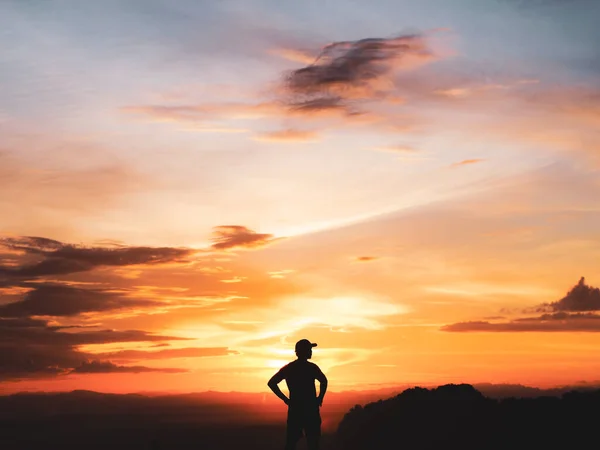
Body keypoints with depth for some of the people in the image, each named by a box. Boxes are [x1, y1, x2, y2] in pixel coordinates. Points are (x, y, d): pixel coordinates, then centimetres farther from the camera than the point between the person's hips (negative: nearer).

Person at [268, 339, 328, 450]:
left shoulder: (287, 368, 10)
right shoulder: (311, 367, -6)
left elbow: (271, 383, 8)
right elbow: (324, 381, -20)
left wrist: (285, 399, 8)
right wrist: (320, 398, -8)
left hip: (294, 408, 5)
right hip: (310, 408, -5)